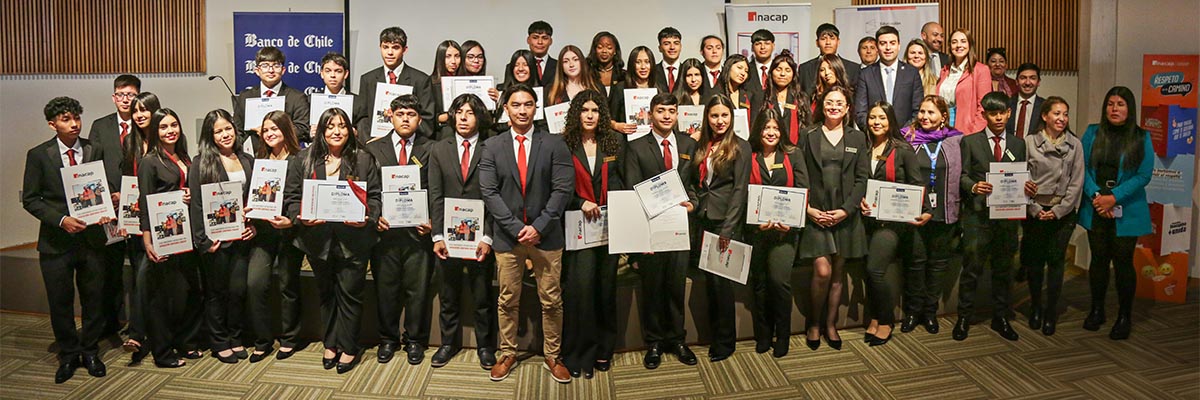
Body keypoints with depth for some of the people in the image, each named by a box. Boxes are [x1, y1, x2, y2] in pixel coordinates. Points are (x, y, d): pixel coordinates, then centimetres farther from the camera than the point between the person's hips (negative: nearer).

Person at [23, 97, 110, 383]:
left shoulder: (95, 150, 2)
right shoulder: (38, 155, -2)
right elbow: (30, 199, -3)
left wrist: (105, 210, -11)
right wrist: (61, 220, -17)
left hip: (91, 238, 1)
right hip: (56, 240, -1)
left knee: (95, 300, 9)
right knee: (60, 303, 9)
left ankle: (89, 353, 27)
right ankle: (68, 356, 27)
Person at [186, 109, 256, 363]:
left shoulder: (247, 161, 11)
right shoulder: (201, 163, -3)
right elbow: (195, 204, -7)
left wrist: (254, 226, -1)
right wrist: (202, 240, -13)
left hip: (241, 236, 4)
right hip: (215, 238, -3)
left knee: (239, 289, 7)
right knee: (216, 292, 8)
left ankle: (235, 339, 23)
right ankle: (219, 343, 20)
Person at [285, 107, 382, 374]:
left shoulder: (363, 159, 2)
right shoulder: (304, 160, 5)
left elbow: (375, 195, 1)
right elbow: (291, 196, 5)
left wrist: (368, 218, -17)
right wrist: (300, 217, -13)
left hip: (353, 239, -2)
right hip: (318, 238, 3)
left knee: (350, 292, 3)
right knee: (326, 292, 15)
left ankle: (348, 347, 17)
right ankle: (331, 344, 30)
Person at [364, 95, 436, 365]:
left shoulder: (430, 150, 4)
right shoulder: (374, 149, 8)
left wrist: (432, 221, -10)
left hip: (419, 231, -1)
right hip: (385, 231, 1)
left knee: (418, 289, 7)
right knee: (385, 289, 10)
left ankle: (415, 340, 24)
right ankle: (388, 339, 28)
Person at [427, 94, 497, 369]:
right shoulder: (438, 150, 8)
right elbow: (435, 196, 3)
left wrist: (487, 237, -12)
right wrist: (437, 236, -4)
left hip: (480, 235, -2)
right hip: (449, 234, 2)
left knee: (482, 295, 9)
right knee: (448, 295, 13)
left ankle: (484, 345, 24)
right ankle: (448, 343, 29)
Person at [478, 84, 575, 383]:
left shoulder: (554, 144, 1)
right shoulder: (492, 147, 4)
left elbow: (562, 189, -5)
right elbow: (489, 192, -3)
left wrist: (538, 226, -13)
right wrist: (516, 227, -12)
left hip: (545, 235, -1)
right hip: (507, 235, 1)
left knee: (551, 301, 6)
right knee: (508, 301, 11)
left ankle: (552, 356, 21)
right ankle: (508, 354, 26)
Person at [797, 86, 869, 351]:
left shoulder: (857, 138, 9)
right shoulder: (809, 136, 5)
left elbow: (862, 178, 4)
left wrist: (846, 209, -8)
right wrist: (809, 209, -9)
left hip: (845, 215, 2)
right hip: (815, 214, -2)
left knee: (838, 272, 8)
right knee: (822, 271, -10)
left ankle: (830, 324, 21)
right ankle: (814, 323, 10)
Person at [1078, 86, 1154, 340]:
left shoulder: (1141, 138, -1)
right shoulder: (1093, 133, 4)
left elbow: (1144, 175, -7)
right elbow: (1082, 167, -1)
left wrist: (1114, 197, -16)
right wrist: (1095, 195, -14)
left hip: (1126, 212, -2)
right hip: (1096, 210, 2)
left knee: (1123, 262, 2)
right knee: (1099, 259, 10)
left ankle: (1124, 317, 14)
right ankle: (1096, 310, 24)